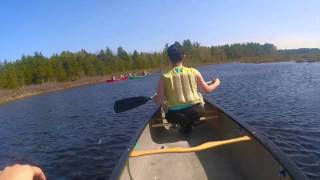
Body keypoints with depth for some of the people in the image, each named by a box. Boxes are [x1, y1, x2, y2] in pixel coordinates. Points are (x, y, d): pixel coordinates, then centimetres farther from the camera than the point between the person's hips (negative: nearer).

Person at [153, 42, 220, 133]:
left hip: (175, 116, 0)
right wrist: (217, 83, 27)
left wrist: (154, 98, 15)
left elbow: (159, 102, -9)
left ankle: (184, 126, 25)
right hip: (196, 112, 1)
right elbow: (207, 90, 5)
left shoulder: (165, 77, -9)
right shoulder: (194, 72, -5)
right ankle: (189, 124, 27)